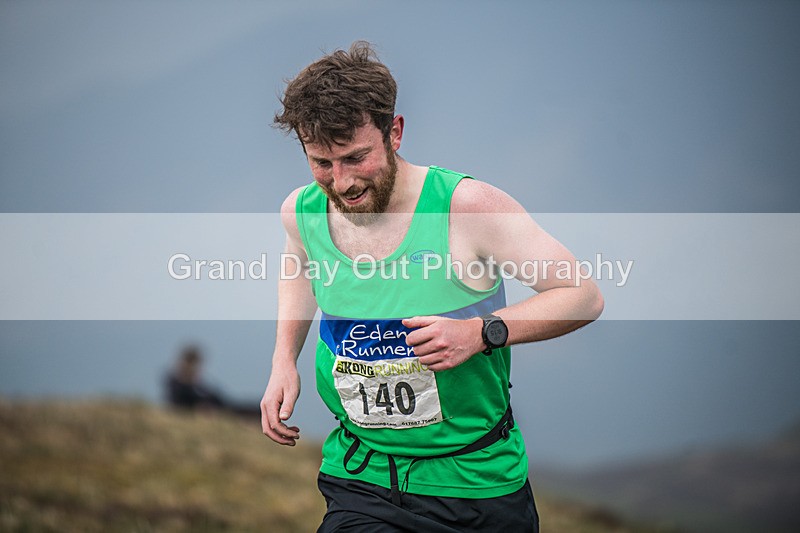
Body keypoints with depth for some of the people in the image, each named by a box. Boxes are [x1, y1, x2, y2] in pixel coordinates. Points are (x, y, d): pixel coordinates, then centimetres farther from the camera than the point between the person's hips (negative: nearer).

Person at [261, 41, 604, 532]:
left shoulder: (466, 206, -16)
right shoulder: (302, 211, -2)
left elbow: (584, 295, -10)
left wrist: (482, 332, -23)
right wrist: (285, 358, 11)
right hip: (360, 480, 2)